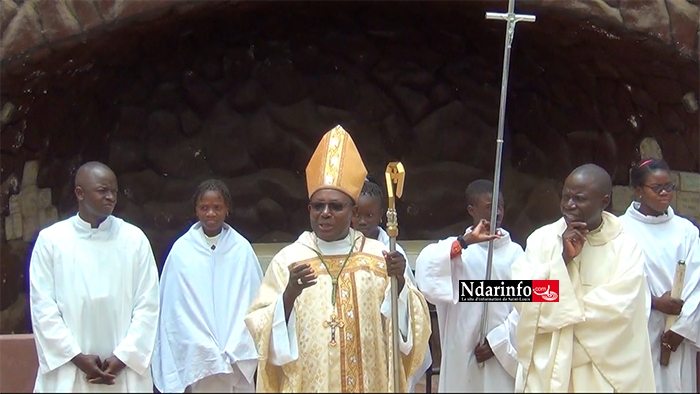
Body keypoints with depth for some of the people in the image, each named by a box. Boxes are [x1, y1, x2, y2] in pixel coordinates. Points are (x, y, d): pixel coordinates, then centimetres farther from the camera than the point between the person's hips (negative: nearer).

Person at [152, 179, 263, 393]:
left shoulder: (242, 249, 0)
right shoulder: (182, 249, -2)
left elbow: (253, 299, 3)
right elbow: (174, 306, 0)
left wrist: (234, 348, -5)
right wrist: (206, 349, -6)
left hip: (239, 357, 1)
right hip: (199, 358, -1)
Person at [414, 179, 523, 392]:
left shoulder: (514, 251, 3)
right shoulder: (457, 248, 2)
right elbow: (425, 265, -18)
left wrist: (498, 342, -9)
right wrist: (467, 240, -23)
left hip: (504, 352, 1)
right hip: (463, 353, 0)